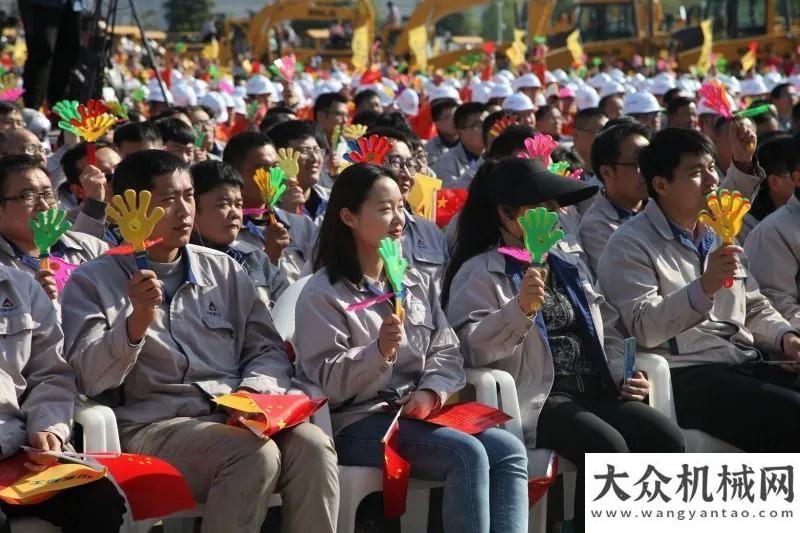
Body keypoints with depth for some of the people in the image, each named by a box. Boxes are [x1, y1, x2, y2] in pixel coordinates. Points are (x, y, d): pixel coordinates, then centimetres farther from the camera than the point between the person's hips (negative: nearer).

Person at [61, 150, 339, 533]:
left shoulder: (224, 271, 18)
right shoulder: (92, 283, 7)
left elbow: (270, 352, 17)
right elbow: (90, 380, -5)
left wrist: (254, 392, -5)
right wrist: (137, 320, -20)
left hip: (236, 420, 4)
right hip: (152, 426, -4)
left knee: (312, 446, -27)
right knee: (255, 454, -32)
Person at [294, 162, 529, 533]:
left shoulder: (417, 283, 16)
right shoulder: (323, 294, -3)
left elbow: (447, 353, 12)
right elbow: (329, 382, -10)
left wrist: (429, 392, -9)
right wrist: (379, 350, -27)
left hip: (418, 415, 7)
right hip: (355, 424, -7)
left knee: (509, 450, -18)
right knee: (467, 453, -28)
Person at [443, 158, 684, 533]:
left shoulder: (570, 267, 23)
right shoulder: (480, 273, 0)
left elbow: (606, 332, 25)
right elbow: (469, 348, -13)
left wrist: (625, 375, 7)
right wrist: (519, 309, -25)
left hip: (595, 390, 7)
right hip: (535, 398, -7)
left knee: (667, 440, -18)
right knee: (608, 448, -32)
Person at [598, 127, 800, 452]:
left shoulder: (719, 236, 22)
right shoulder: (630, 245, -2)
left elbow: (755, 309, 27)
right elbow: (644, 328, -15)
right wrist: (703, 288, -27)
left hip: (749, 365, 8)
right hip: (688, 377, -8)